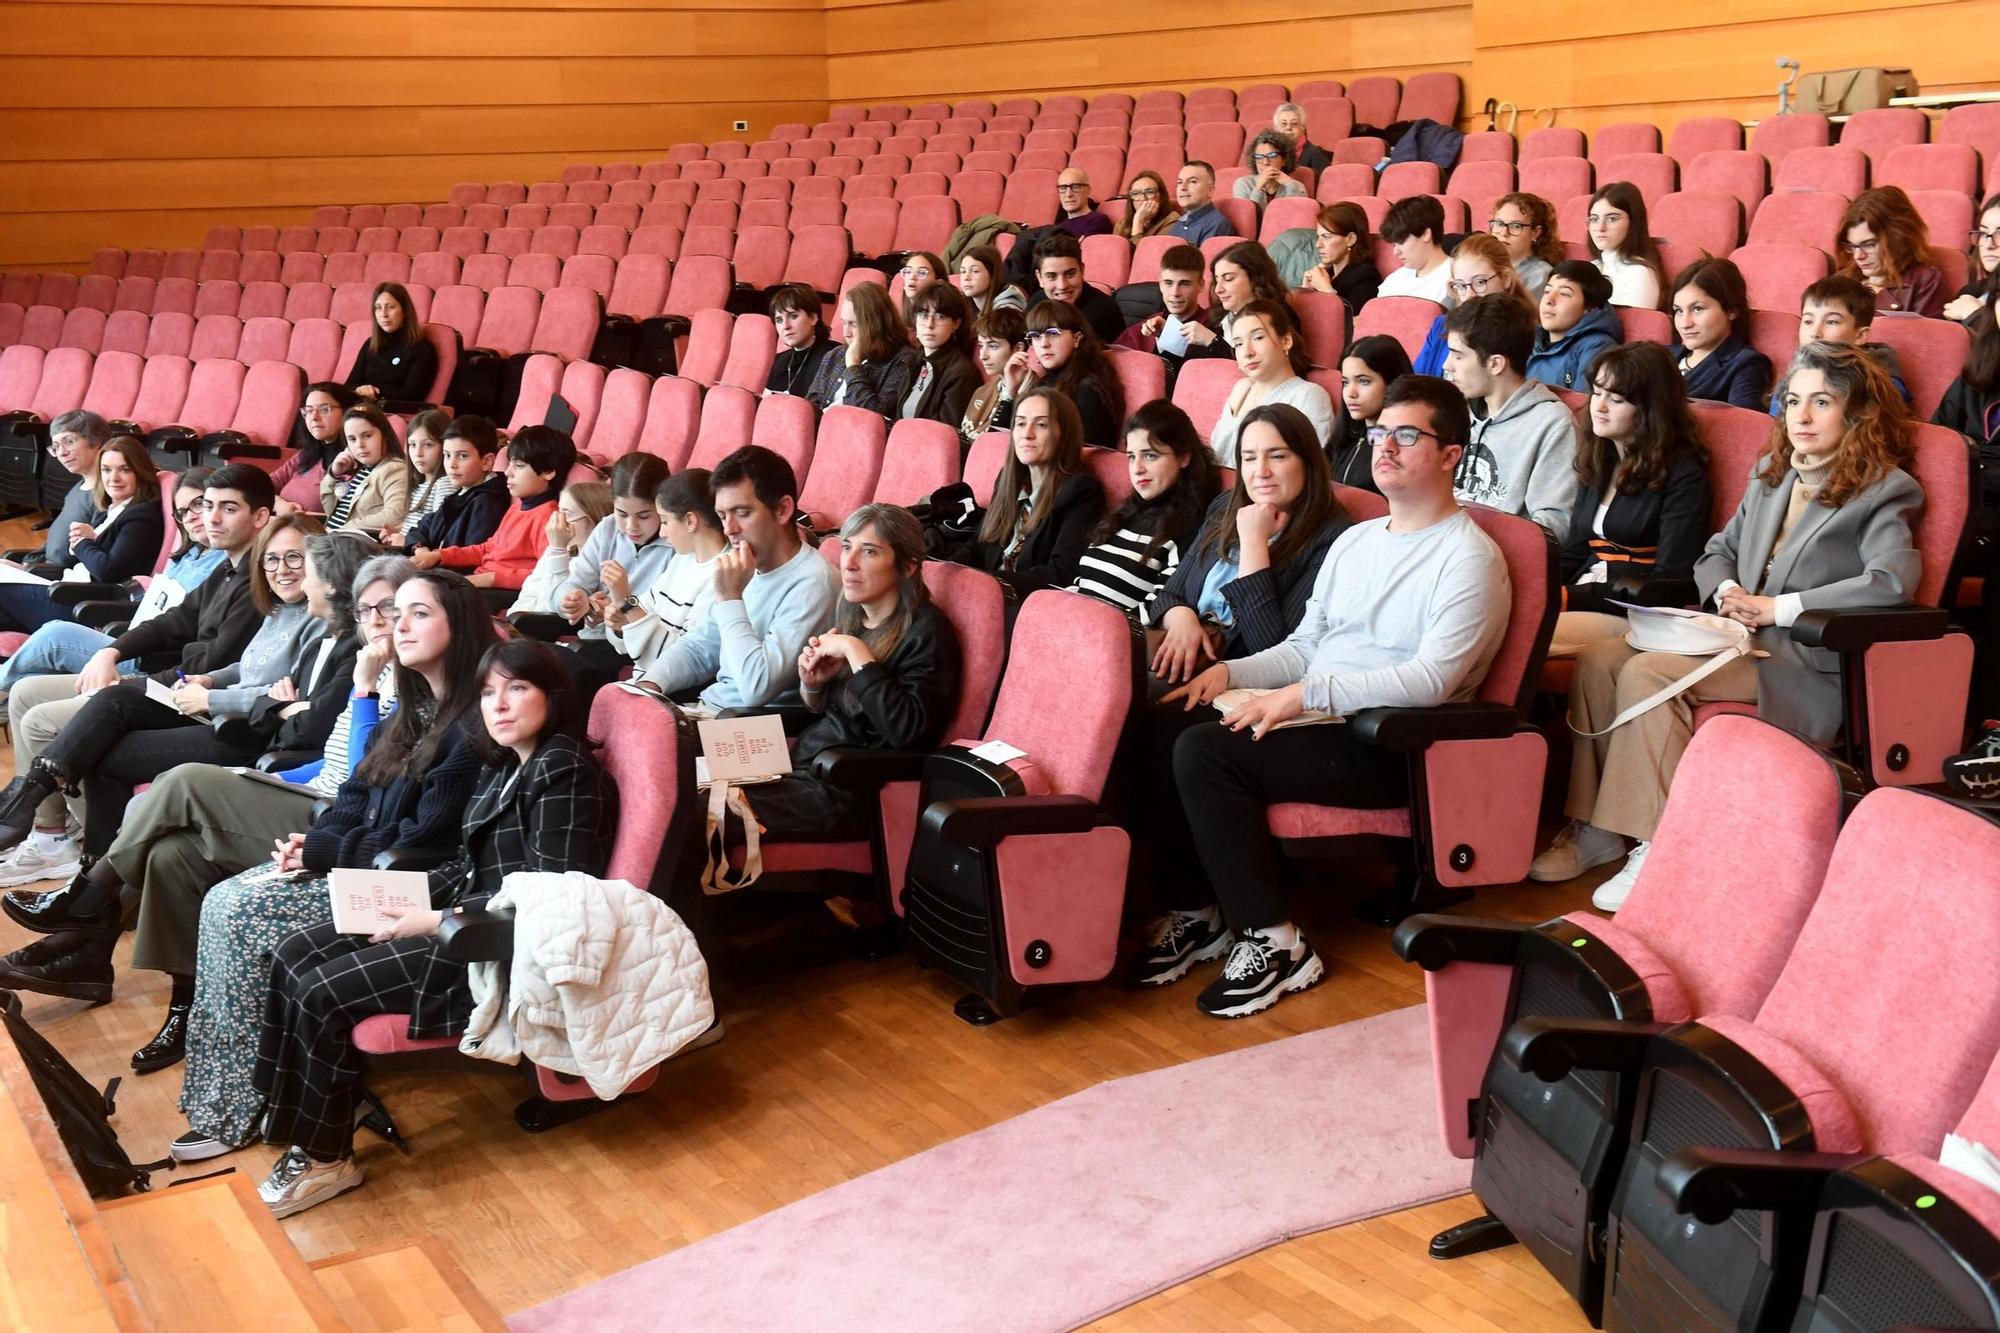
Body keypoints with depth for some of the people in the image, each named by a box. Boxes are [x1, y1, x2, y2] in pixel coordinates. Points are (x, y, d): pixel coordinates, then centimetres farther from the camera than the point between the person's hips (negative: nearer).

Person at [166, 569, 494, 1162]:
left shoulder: (470, 728, -18)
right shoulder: (413, 712, 13)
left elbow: (421, 843, -20)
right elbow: (355, 797, 16)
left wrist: (321, 854, -13)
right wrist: (311, 840, -4)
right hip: (360, 862, 10)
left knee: (240, 914, -16)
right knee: (222, 902, -7)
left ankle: (241, 1110, -5)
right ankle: (222, 1100, -6)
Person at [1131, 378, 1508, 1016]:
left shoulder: (1469, 557, -7)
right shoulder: (1354, 540, 20)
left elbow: (1430, 680, -19)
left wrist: (1307, 694, -23)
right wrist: (1230, 672, 1)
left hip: (1389, 746, -8)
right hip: (1315, 721, 8)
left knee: (1206, 751, -26)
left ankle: (1272, 942, -17)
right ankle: (1195, 913, -2)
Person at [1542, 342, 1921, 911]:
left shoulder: (1883, 491, -3)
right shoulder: (1770, 475, 19)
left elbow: (1893, 580, -20)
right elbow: (1717, 550, 27)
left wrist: (1778, 608, -19)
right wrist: (1725, 592, 1)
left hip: (1806, 662, -7)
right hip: (1738, 637, 8)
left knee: (1647, 672, -29)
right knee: (1599, 658, -15)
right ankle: (1595, 828, -12)